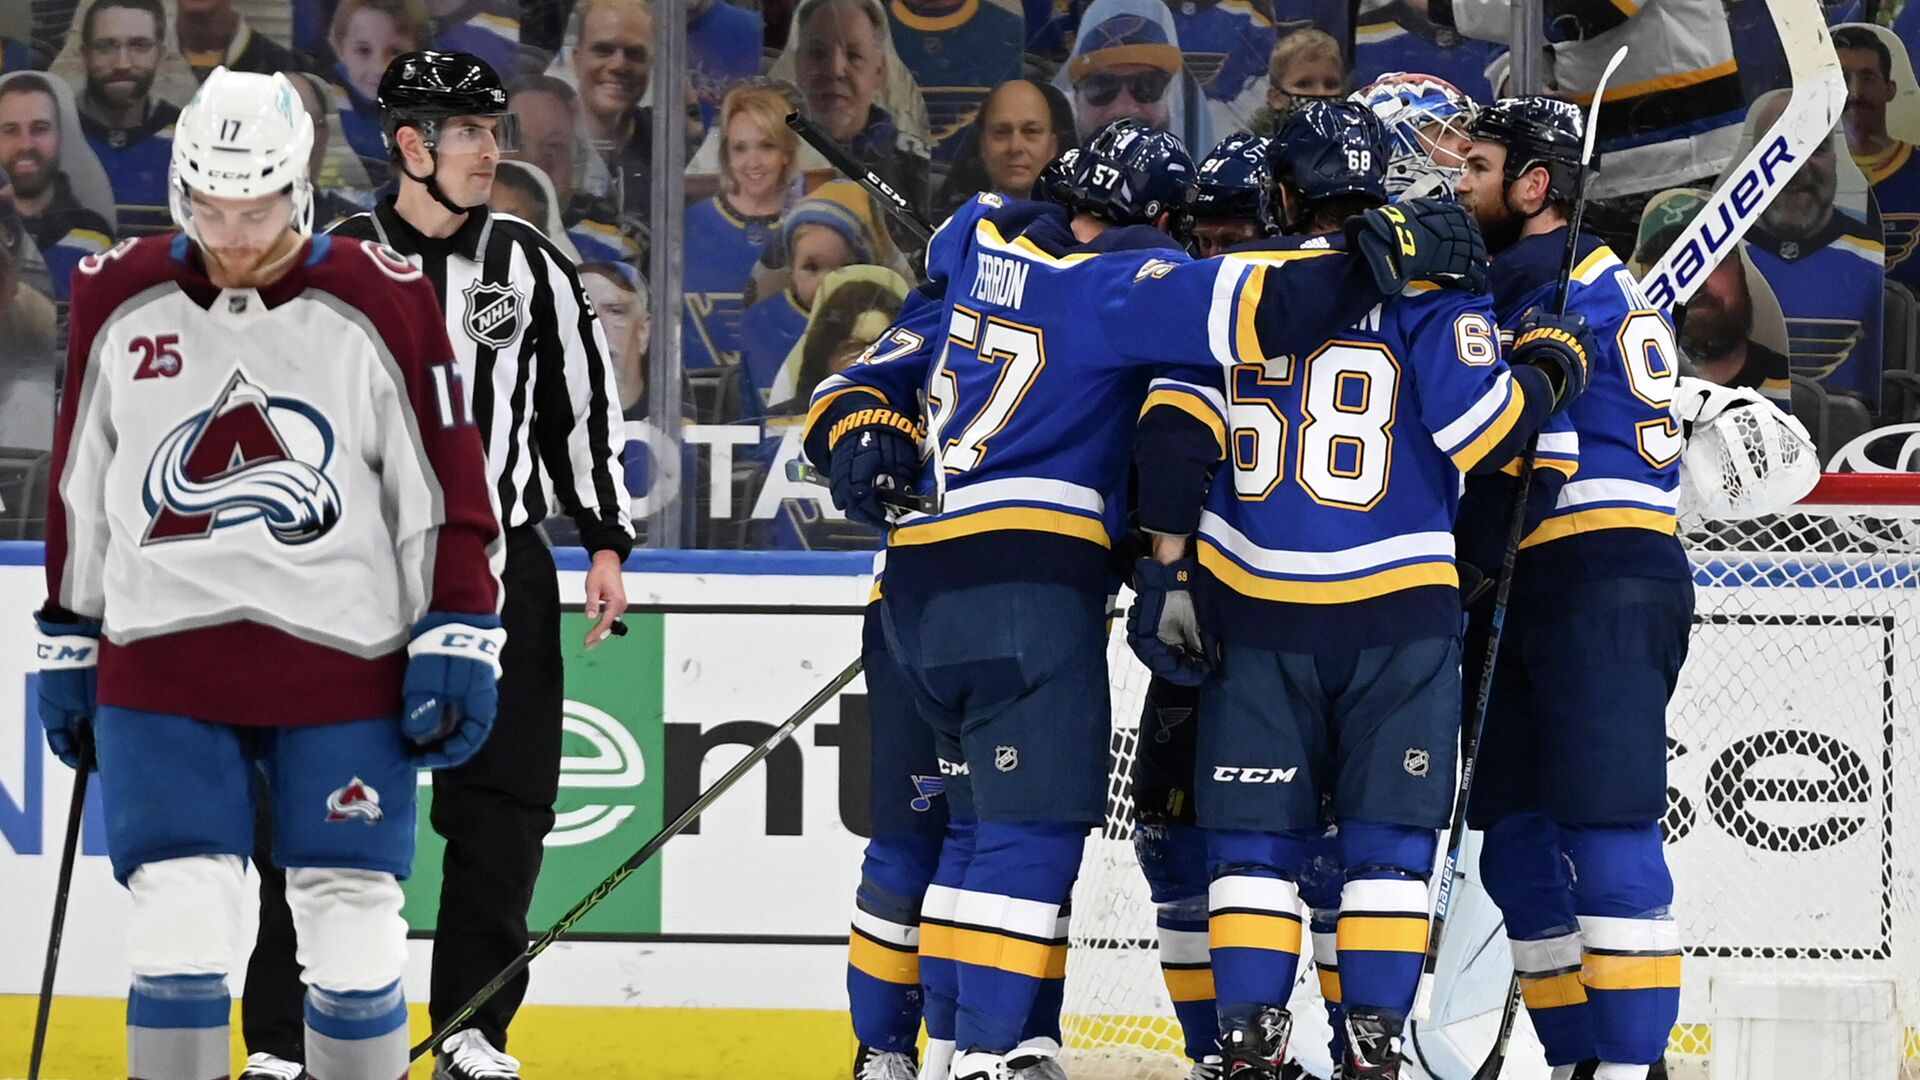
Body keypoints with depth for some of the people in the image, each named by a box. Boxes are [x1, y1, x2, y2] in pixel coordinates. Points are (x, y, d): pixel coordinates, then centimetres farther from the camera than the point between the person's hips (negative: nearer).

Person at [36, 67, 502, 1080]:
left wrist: (458, 638, -6)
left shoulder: (378, 303, -4)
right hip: (161, 659, 1)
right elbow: (76, 489, 13)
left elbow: (448, 479, -1)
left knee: (352, 921, 1)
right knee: (177, 922, -7)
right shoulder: (117, 300, 3)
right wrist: (67, 643, 15)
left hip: (345, 659, -1)